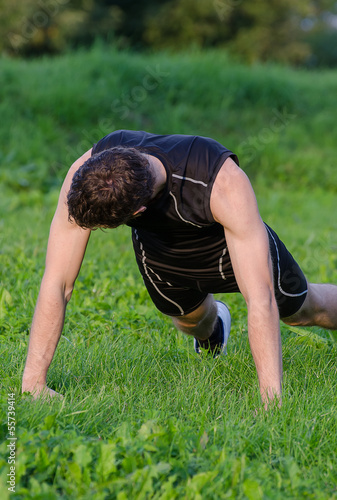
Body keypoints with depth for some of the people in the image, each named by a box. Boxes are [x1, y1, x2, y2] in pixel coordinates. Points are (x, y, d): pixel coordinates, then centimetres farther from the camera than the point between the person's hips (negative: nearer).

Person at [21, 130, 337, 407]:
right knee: (189, 317, 25)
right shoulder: (84, 176, -40)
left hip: (233, 241, -2)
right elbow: (56, 284, -34)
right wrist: (33, 382, -37)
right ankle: (211, 328, 63)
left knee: (301, 310, 19)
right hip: (158, 248, 2)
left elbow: (260, 297, -48)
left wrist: (272, 401, -51)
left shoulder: (225, 184, -48)